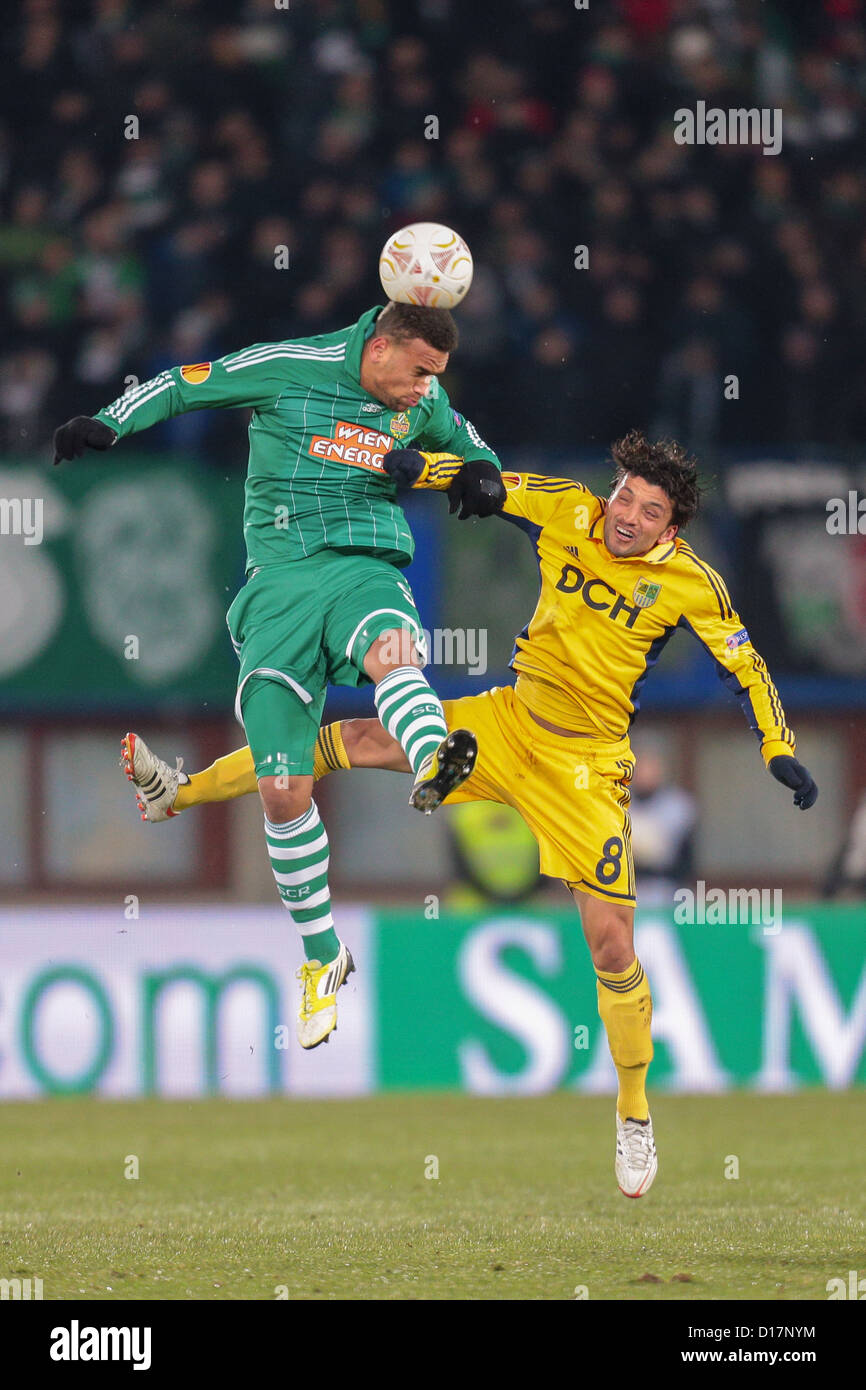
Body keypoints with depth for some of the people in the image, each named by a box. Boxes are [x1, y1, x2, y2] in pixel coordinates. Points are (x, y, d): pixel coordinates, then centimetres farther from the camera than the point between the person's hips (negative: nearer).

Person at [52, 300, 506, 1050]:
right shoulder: (291, 369, -4)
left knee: (391, 650, -39)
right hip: (282, 582, -1)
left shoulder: (422, 402, 8)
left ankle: (435, 765, -71)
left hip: (367, 567, 1)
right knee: (282, 787, -5)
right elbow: (184, 383, 6)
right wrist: (108, 424, -5)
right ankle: (322, 956, 13)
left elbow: (456, 435, 30)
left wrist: (479, 469, 8)